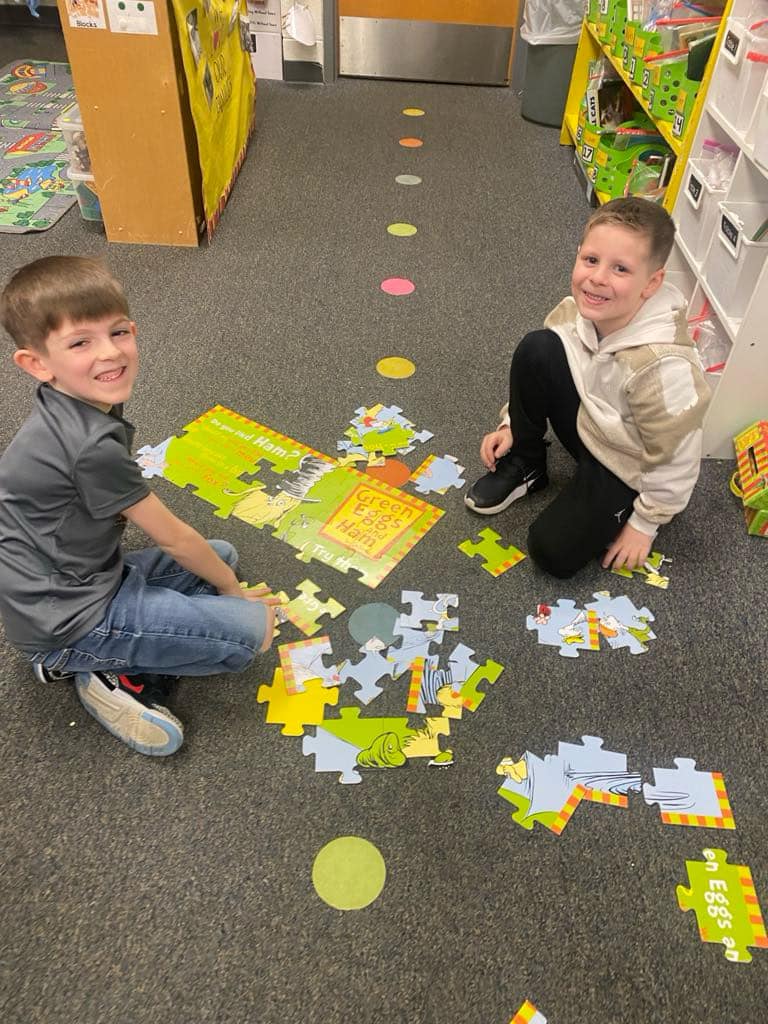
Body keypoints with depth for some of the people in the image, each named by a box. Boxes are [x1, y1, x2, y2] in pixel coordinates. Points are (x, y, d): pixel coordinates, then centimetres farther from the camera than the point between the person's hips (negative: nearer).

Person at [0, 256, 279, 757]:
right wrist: (232, 589, 0)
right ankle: (115, 674, 3)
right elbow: (173, 537, -16)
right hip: (70, 619, -9)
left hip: (74, 580, 9)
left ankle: (136, 667, 5)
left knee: (223, 554, 17)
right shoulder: (92, 446, -28)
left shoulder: (68, 408, 0)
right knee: (250, 629, -13)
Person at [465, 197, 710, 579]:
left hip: (628, 468, -5)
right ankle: (524, 465, -1)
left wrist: (644, 524, -11)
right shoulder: (576, 310, -17)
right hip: (588, 423, 5)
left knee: (552, 552, -18)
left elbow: (675, 460, -22)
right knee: (535, 349, -21)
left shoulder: (664, 366, -35)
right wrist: (511, 425, -2)